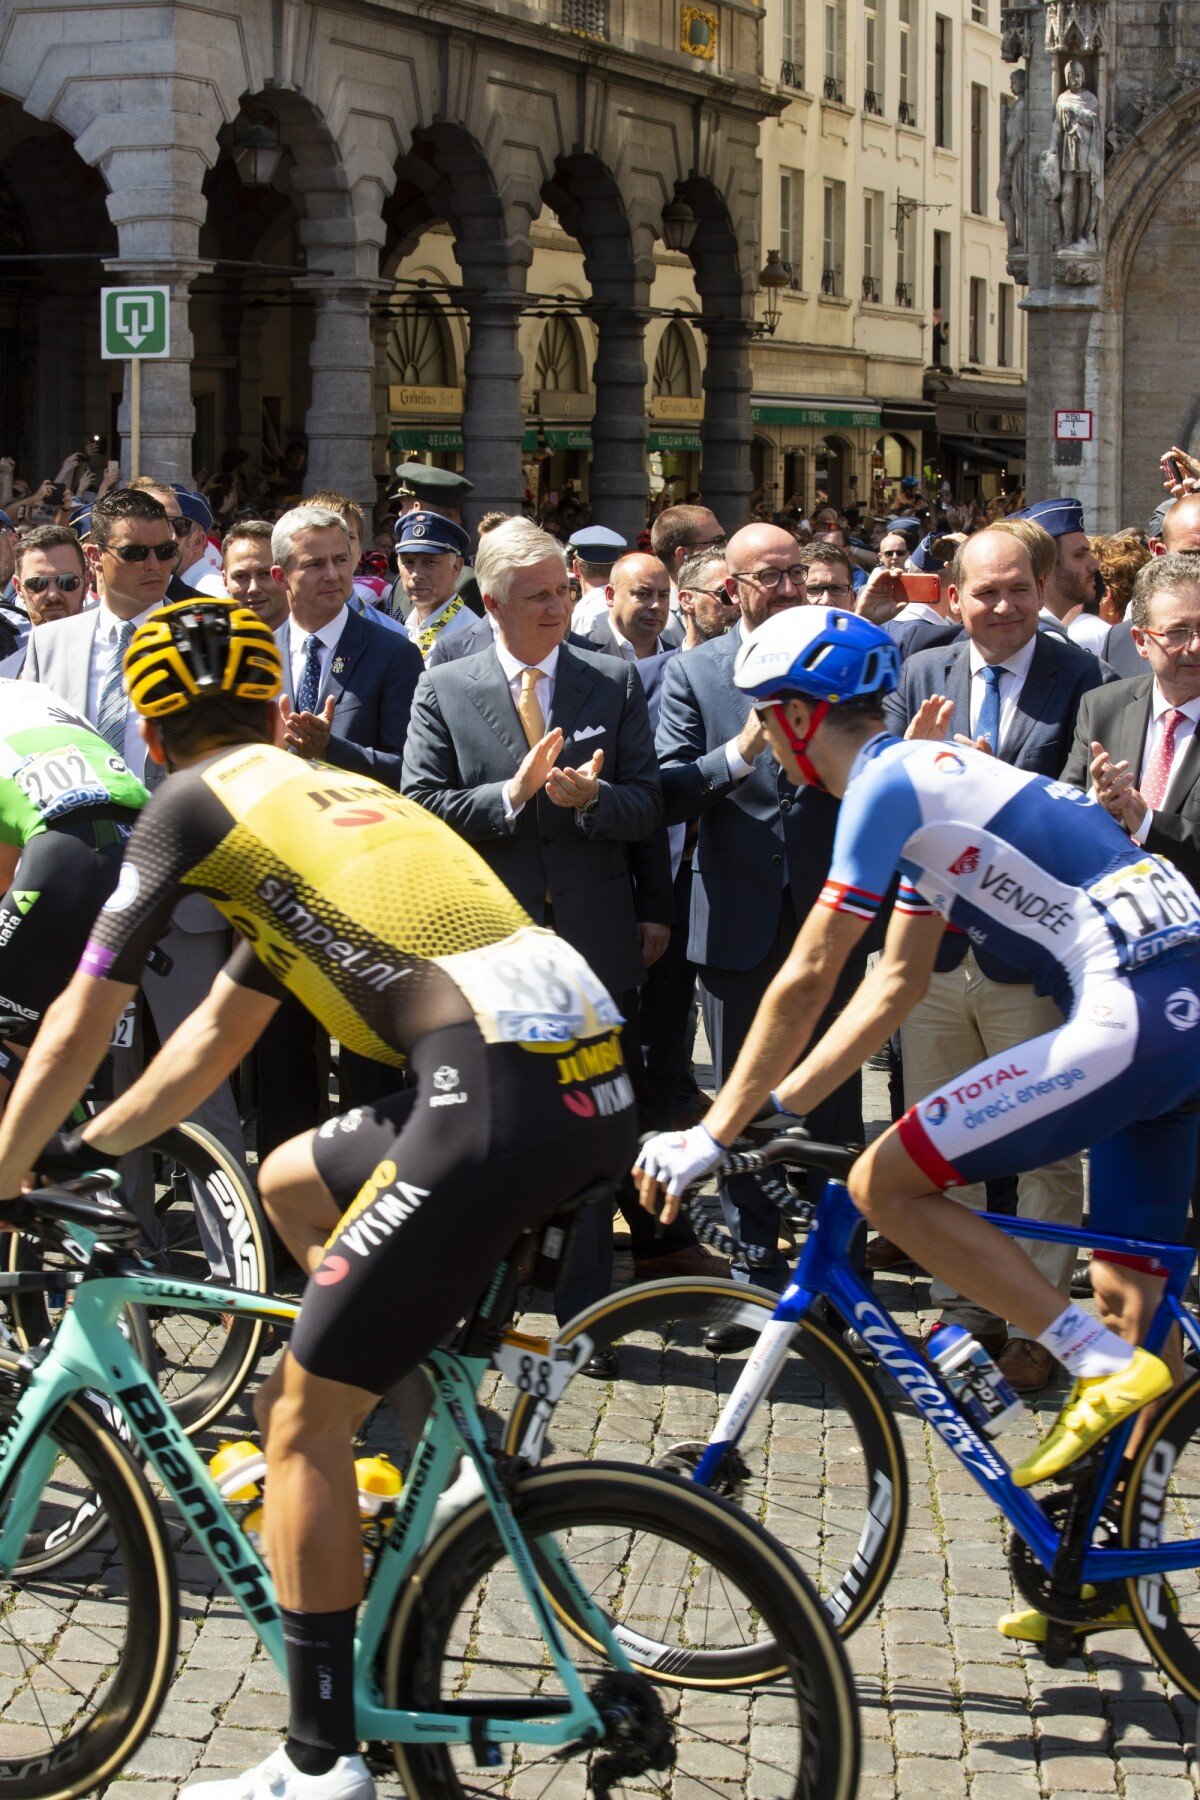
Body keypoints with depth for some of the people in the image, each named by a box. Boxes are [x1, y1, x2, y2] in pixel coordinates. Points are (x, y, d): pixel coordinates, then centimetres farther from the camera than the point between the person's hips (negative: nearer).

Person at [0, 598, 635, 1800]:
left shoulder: (195, 803, 8)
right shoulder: (334, 795, 31)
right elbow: (215, 1038, 39)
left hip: (500, 1097, -8)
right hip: (594, 1070, 8)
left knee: (302, 1420, 4)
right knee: (291, 1184, 31)